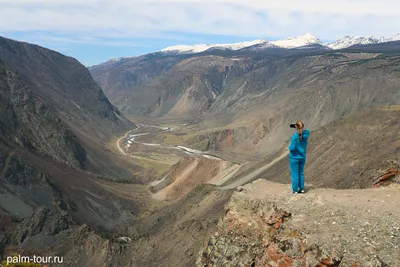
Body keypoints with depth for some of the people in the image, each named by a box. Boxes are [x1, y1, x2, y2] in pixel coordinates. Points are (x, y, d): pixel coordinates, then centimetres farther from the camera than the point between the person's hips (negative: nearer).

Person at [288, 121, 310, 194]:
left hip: (294, 158, -5)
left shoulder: (295, 136, -20)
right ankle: (301, 188, 22)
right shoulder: (306, 135, -5)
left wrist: (289, 147, 0)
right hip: (302, 157, 5)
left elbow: (292, 148, -21)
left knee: (295, 174, 4)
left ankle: (295, 190, 11)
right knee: (301, 173, 18)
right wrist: (300, 130, 8)